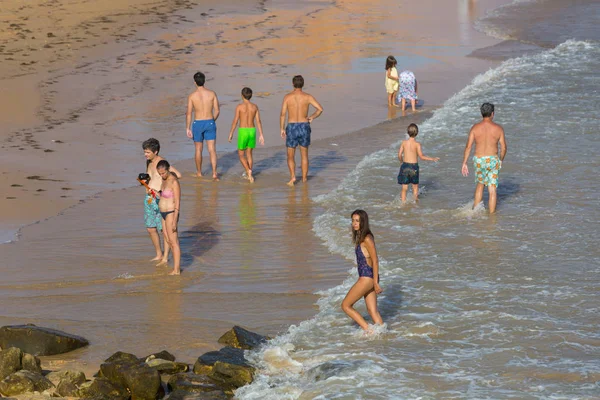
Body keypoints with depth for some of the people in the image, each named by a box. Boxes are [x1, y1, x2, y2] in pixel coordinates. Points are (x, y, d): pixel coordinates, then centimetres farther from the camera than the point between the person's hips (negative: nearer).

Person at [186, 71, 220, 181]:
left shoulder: (192, 96, -9)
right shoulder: (212, 94, -4)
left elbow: (189, 114, -8)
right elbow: (217, 111, 0)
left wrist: (188, 128, -2)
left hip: (198, 123, -1)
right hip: (210, 123, 1)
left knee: (198, 149, 14)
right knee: (212, 149, 1)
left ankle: (199, 172, 28)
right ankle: (214, 173, -10)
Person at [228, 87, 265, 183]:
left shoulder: (239, 107, -10)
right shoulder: (255, 107, 2)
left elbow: (235, 121, -9)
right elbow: (258, 121, 0)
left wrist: (231, 133, 2)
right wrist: (261, 135, 3)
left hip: (243, 131, -4)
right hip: (252, 131, 4)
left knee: (241, 154, 7)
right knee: (249, 153, 17)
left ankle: (248, 171, -15)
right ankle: (249, 175, 19)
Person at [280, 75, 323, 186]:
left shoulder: (287, 97, -4)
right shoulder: (307, 97, -3)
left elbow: (283, 114, -7)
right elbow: (320, 109, -9)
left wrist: (282, 129, 3)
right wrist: (312, 117, 8)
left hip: (292, 128, -1)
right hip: (304, 127, 1)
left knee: (290, 156, 8)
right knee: (304, 155, 18)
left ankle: (292, 176, -11)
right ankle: (304, 177, 24)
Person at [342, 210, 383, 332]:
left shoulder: (367, 239, -15)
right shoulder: (360, 237, 13)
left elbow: (375, 261, -17)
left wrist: (376, 282, -18)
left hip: (368, 278, -9)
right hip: (365, 277, 9)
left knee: (346, 305, -1)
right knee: (372, 311, 10)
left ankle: (368, 330, -1)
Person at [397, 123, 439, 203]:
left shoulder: (404, 142, -3)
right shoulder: (417, 144, -11)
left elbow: (399, 155, 1)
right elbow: (421, 156, -15)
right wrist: (432, 159, -5)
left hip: (405, 165, 2)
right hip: (414, 166, -2)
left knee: (404, 188, 8)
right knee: (415, 186, 18)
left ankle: (403, 203, 10)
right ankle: (415, 200, 20)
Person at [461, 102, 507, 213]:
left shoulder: (475, 128, -5)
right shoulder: (498, 128, -5)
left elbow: (468, 146, -7)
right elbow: (503, 148, -1)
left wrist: (464, 163, -1)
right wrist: (501, 160, 17)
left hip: (479, 160, 1)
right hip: (493, 160, -1)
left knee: (480, 185, 23)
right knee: (492, 189, 5)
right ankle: (492, 214, 7)